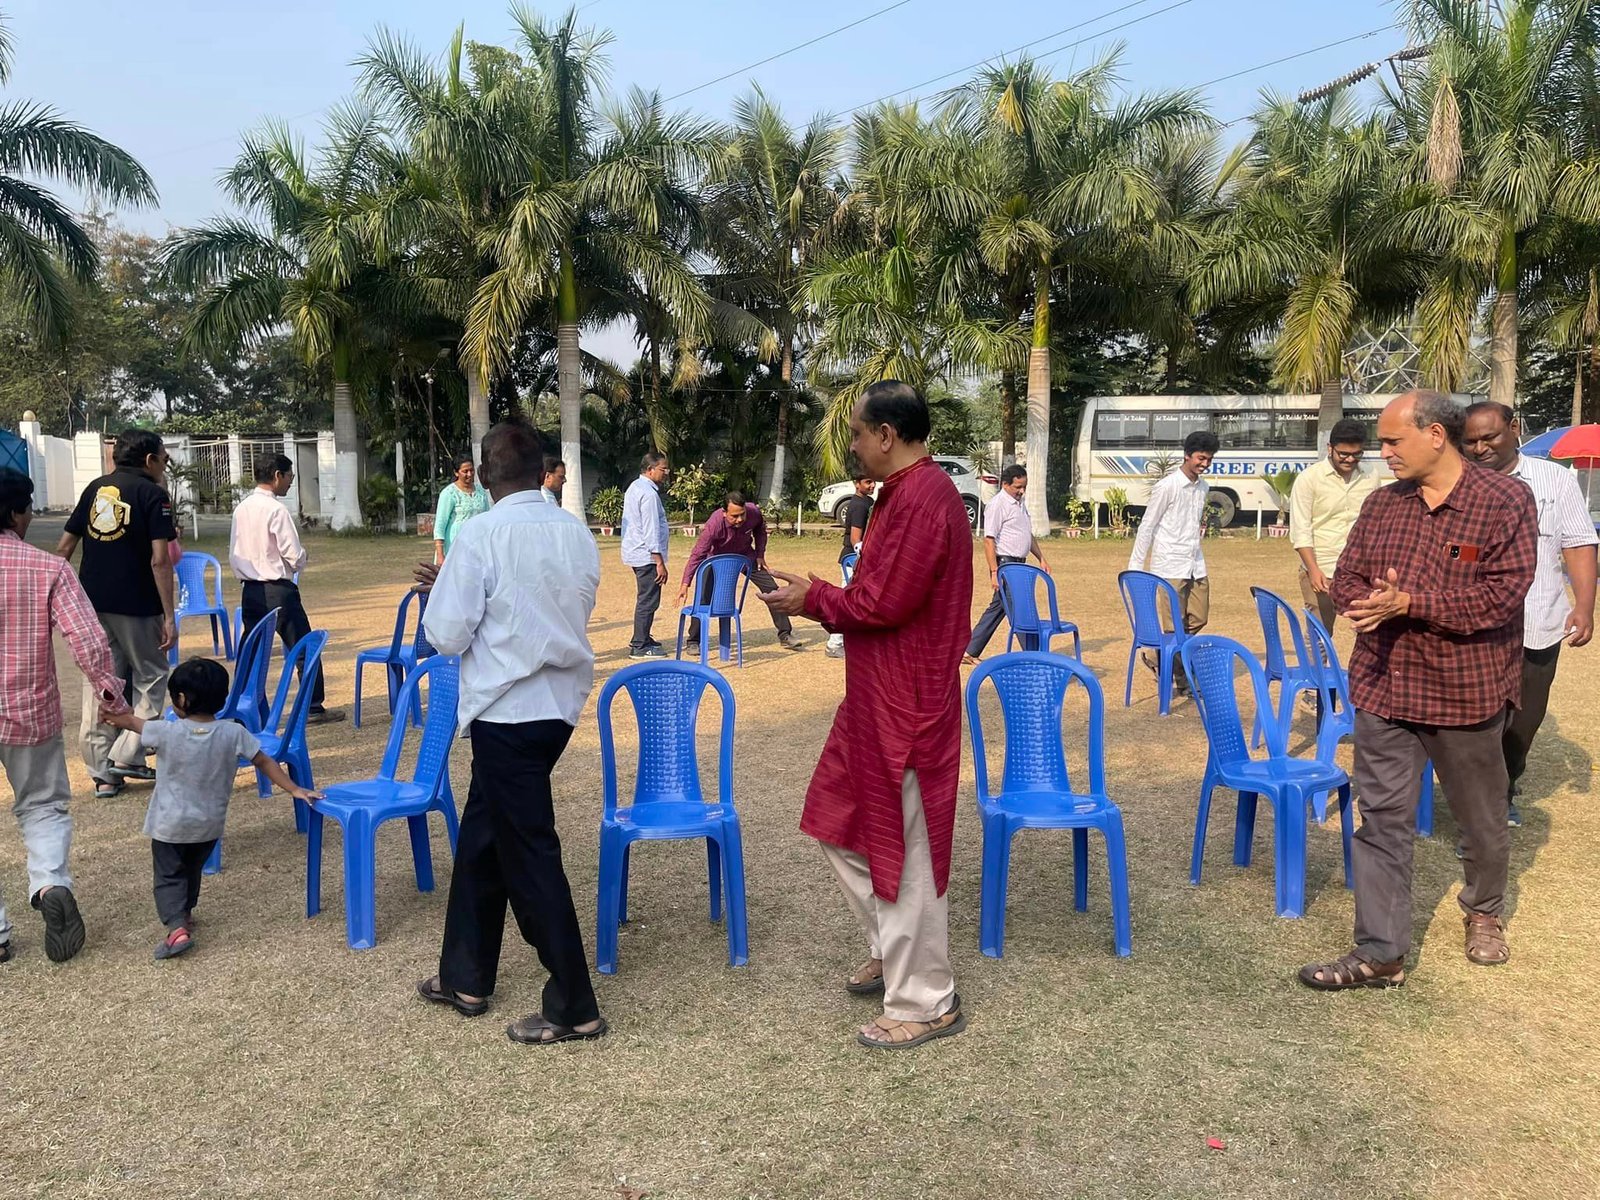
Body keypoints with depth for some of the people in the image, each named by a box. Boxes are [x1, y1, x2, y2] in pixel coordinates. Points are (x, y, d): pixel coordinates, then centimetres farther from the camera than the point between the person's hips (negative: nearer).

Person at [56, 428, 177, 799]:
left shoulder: (95, 488, 11)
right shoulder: (153, 494, -7)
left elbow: (64, 548, 11)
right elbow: (160, 561, -15)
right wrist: (169, 617, -14)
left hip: (92, 602, 6)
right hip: (136, 605, -6)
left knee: (100, 682, 11)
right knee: (151, 678, 10)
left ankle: (102, 773, 15)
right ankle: (125, 756, 1)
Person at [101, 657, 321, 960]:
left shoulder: (167, 733, -18)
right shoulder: (233, 733, -14)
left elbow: (130, 722, 0)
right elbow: (265, 763, -8)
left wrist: (111, 714, 21)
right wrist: (294, 790, 0)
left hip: (170, 824, -4)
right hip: (210, 824, 4)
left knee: (169, 876, 5)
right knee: (193, 870, 26)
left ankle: (176, 928, -14)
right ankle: (185, 914, 45)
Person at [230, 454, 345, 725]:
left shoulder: (241, 509, 8)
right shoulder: (276, 510, -14)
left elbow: (234, 553, 12)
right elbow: (294, 555, -16)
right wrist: (300, 561, 5)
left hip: (249, 590, 7)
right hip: (278, 589, -7)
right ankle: (314, 709, 7)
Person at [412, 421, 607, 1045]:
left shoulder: (482, 535, -16)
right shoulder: (577, 533, 3)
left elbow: (447, 635, -14)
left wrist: (444, 592, 8)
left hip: (507, 711, -7)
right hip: (559, 704, 7)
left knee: (530, 856, 3)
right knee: (481, 836, 21)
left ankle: (574, 1008, 12)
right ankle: (464, 977, 34)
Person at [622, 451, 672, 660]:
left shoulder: (634, 487, 13)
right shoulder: (649, 494, -18)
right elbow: (651, 530, -21)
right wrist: (659, 562, -21)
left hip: (635, 552, 10)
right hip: (646, 555, -10)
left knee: (646, 598, 20)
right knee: (648, 600, -5)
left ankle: (640, 639, 31)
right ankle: (639, 647, -2)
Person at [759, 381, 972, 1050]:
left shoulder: (920, 498, -20)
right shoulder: (907, 492, 14)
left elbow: (885, 601, -23)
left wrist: (816, 600, -9)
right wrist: (824, 600, 7)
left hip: (906, 706, -11)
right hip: (877, 695, 11)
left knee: (903, 850, 0)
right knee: (841, 826, 19)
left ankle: (926, 1004, 15)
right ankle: (892, 951, 35)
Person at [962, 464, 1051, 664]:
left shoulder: (1019, 504, 16)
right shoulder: (998, 505, -13)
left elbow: (1029, 535, 27)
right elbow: (989, 540, -18)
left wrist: (1041, 558, 20)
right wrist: (994, 572, -23)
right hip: (1005, 564, -10)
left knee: (997, 608, 11)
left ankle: (969, 652, 15)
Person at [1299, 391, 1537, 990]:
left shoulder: (1506, 501, -10)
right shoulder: (1383, 503, 5)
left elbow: (1502, 594, -18)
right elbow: (1347, 578, 7)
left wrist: (1408, 603, -22)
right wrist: (1370, 605, -15)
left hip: (1466, 691, -3)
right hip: (1383, 687, 3)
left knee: (1481, 818, 16)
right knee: (1382, 819, 2)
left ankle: (1484, 912, 43)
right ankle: (1380, 953, 7)